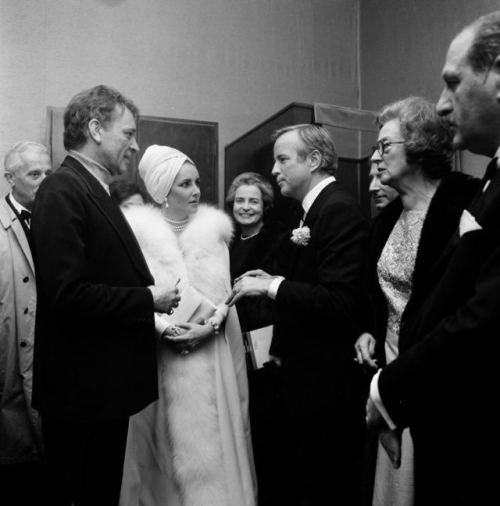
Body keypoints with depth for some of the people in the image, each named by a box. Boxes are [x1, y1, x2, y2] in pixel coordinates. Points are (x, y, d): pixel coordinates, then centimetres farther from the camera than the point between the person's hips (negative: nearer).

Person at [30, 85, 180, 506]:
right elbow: (67, 293, -25)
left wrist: (152, 312, 8)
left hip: (106, 385, 9)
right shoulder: (63, 190, -16)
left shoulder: (95, 191, 13)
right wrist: (147, 299, -17)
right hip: (82, 390, -9)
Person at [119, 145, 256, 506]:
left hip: (212, 353, 2)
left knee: (213, 443, 7)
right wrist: (164, 328, -15)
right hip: (161, 353, -2)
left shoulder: (214, 229, 7)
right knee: (168, 444, 7)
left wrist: (210, 324, -14)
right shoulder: (138, 230, -1)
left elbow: (223, 290, 2)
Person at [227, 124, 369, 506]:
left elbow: (339, 301, -25)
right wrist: (272, 281, 3)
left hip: (325, 383, -9)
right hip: (305, 374, 9)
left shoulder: (339, 210, -17)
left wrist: (271, 285, -19)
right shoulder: (318, 208, 11)